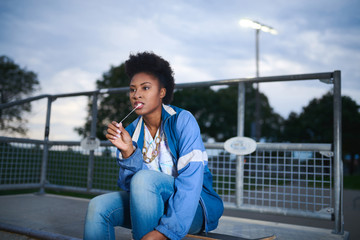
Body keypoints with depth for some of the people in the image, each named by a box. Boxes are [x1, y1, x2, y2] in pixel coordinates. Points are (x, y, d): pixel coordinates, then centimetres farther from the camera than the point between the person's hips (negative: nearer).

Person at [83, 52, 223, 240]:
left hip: (194, 208, -4)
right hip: (149, 206, 4)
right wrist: (127, 151, -20)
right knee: (98, 207, -20)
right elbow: (128, 185, -2)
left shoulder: (182, 121, -12)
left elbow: (191, 180, -22)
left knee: (143, 178, -30)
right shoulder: (132, 132, 2)